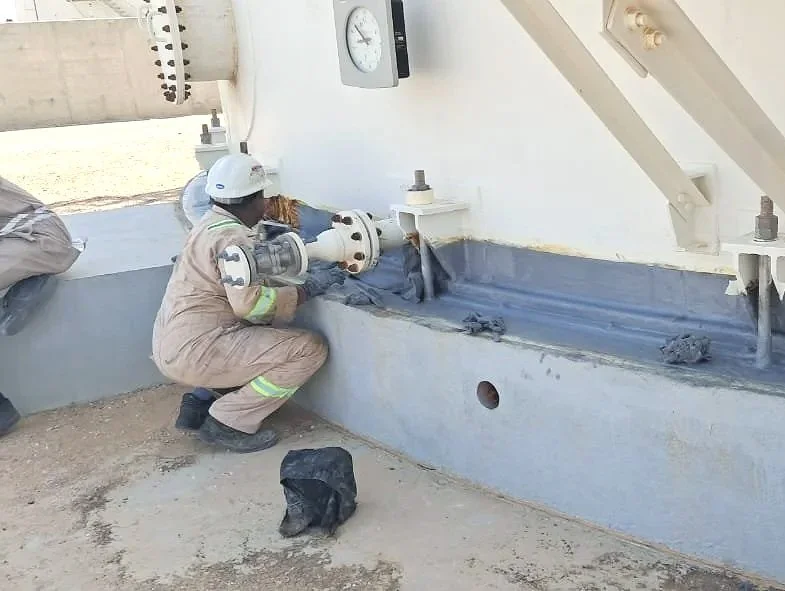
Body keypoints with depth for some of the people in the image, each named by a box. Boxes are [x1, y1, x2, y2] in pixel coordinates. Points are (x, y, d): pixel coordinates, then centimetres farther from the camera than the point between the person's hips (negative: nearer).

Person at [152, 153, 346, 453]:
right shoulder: (233, 236, -15)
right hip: (194, 349, -10)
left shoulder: (211, 223, 15)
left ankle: (200, 402, 15)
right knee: (310, 350, -14)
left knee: (276, 339, 28)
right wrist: (307, 289, -16)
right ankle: (227, 422, -7)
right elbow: (249, 303, -25)